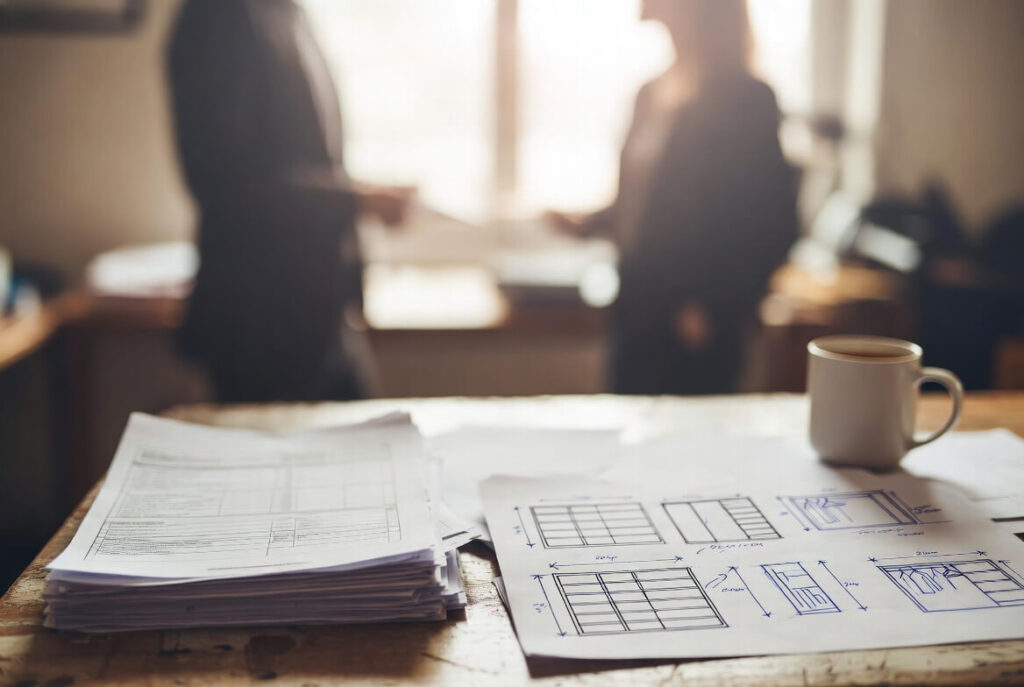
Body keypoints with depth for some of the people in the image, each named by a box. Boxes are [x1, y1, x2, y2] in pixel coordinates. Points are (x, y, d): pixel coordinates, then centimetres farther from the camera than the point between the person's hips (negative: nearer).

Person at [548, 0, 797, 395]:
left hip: (692, 323, -7)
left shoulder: (743, 100, -11)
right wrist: (588, 224, 9)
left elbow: (771, 223, -12)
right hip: (637, 307, 7)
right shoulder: (651, 94, 11)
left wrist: (716, 307, -14)